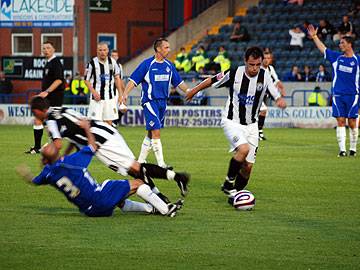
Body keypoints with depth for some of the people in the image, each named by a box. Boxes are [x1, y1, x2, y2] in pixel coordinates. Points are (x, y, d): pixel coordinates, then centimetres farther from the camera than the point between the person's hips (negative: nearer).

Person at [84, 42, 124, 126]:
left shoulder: (112, 62, 5)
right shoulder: (92, 63, -7)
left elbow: (117, 78, 14)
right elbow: (86, 80, -2)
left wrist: (120, 94, 9)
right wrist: (94, 92, -15)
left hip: (110, 97, 4)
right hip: (97, 97, -4)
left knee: (109, 121, 5)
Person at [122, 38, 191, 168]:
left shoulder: (169, 65, 10)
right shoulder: (147, 64, -8)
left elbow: (179, 82, 18)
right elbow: (133, 80, -9)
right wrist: (125, 94, -20)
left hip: (162, 102, 7)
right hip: (150, 101, -7)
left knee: (151, 133, 11)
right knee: (156, 132, -13)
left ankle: (140, 161, 21)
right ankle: (161, 164, -14)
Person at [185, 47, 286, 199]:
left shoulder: (265, 76, -8)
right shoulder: (235, 74, -14)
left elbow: (276, 95, -5)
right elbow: (212, 81, 2)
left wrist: (280, 101, -30)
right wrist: (194, 91, 15)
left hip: (251, 125, 4)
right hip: (232, 122, -4)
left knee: (248, 166, 0)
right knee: (243, 149, -29)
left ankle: (235, 194, 22)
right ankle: (228, 184, -12)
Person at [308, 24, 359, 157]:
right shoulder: (336, 57, 10)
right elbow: (322, 48, 17)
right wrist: (314, 36, 16)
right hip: (338, 95, 2)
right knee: (340, 122, -2)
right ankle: (342, 149, -1)